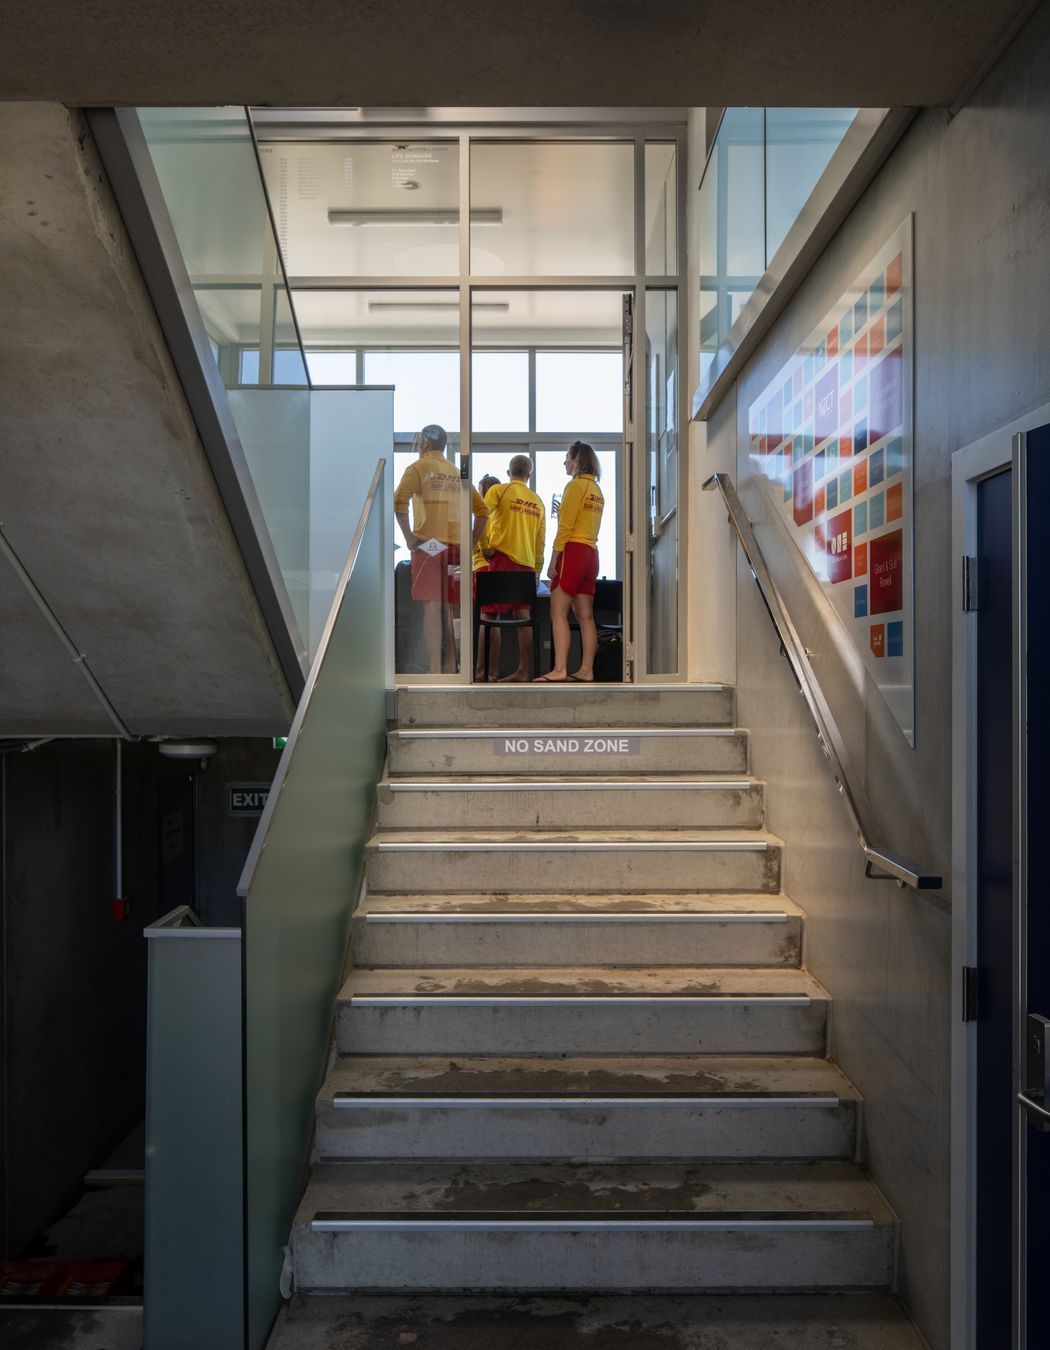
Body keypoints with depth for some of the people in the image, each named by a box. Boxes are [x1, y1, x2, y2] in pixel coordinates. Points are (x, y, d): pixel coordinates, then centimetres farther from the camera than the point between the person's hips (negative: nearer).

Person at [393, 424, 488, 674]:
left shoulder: (418, 468, 1)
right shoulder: (457, 473, 17)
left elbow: (399, 501, -15)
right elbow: (482, 510, 15)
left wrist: (408, 537, -10)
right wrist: (470, 545, 15)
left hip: (429, 544, -5)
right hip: (456, 547, 5)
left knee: (432, 608, -9)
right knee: (452, 611, 10)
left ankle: (434, 671, -16)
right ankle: (450, 668, 13)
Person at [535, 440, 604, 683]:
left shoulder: (575, 485, -7)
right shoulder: (597, 490, 19)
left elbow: (565, 527, -12)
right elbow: (590, 527, 15)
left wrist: (553, 560, -12)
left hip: (572, 551, -9)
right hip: (591, 553, 9)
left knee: (558, 613, -11)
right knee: (585, 616, 6)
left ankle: (559, 670, -18)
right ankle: (586, 671, 5)